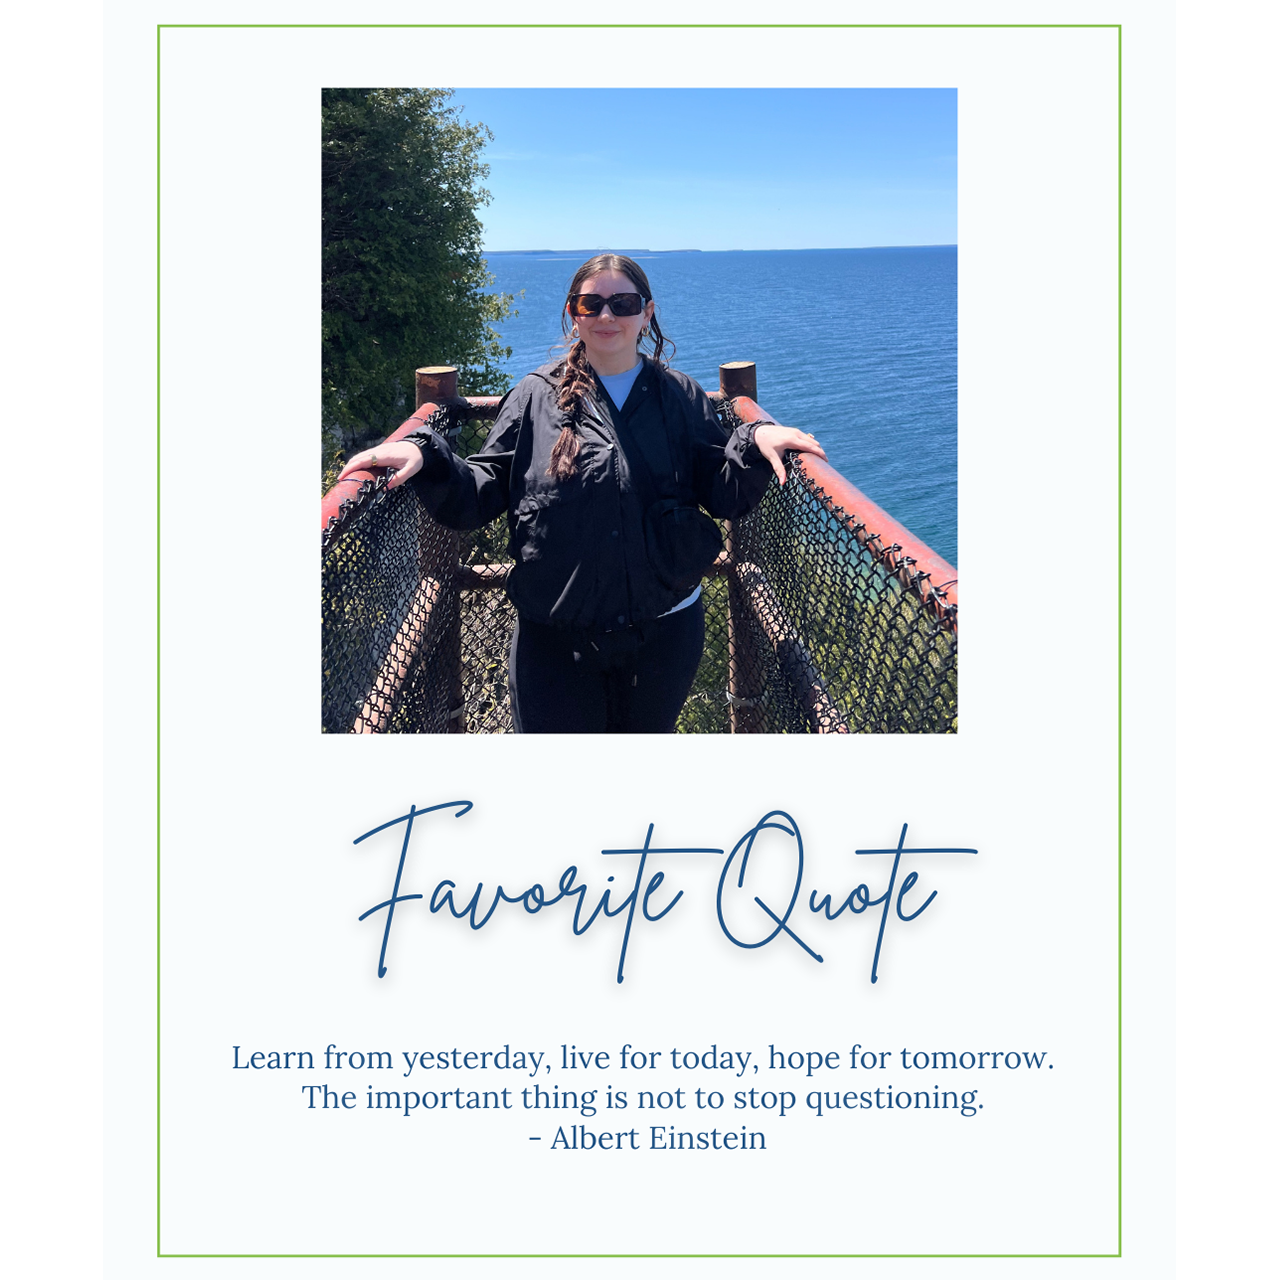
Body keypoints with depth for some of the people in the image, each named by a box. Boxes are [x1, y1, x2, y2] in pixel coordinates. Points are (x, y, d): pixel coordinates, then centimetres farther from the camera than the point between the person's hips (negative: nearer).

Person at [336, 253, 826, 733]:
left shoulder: (680, 397, 4)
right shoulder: (536, 396, 1)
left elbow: (725, 495, 1)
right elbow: (480, 495, -1)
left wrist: (756, 441, -18)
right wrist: (424, 457, -19)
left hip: (664, 630, 2)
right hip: (554, 637, -1)